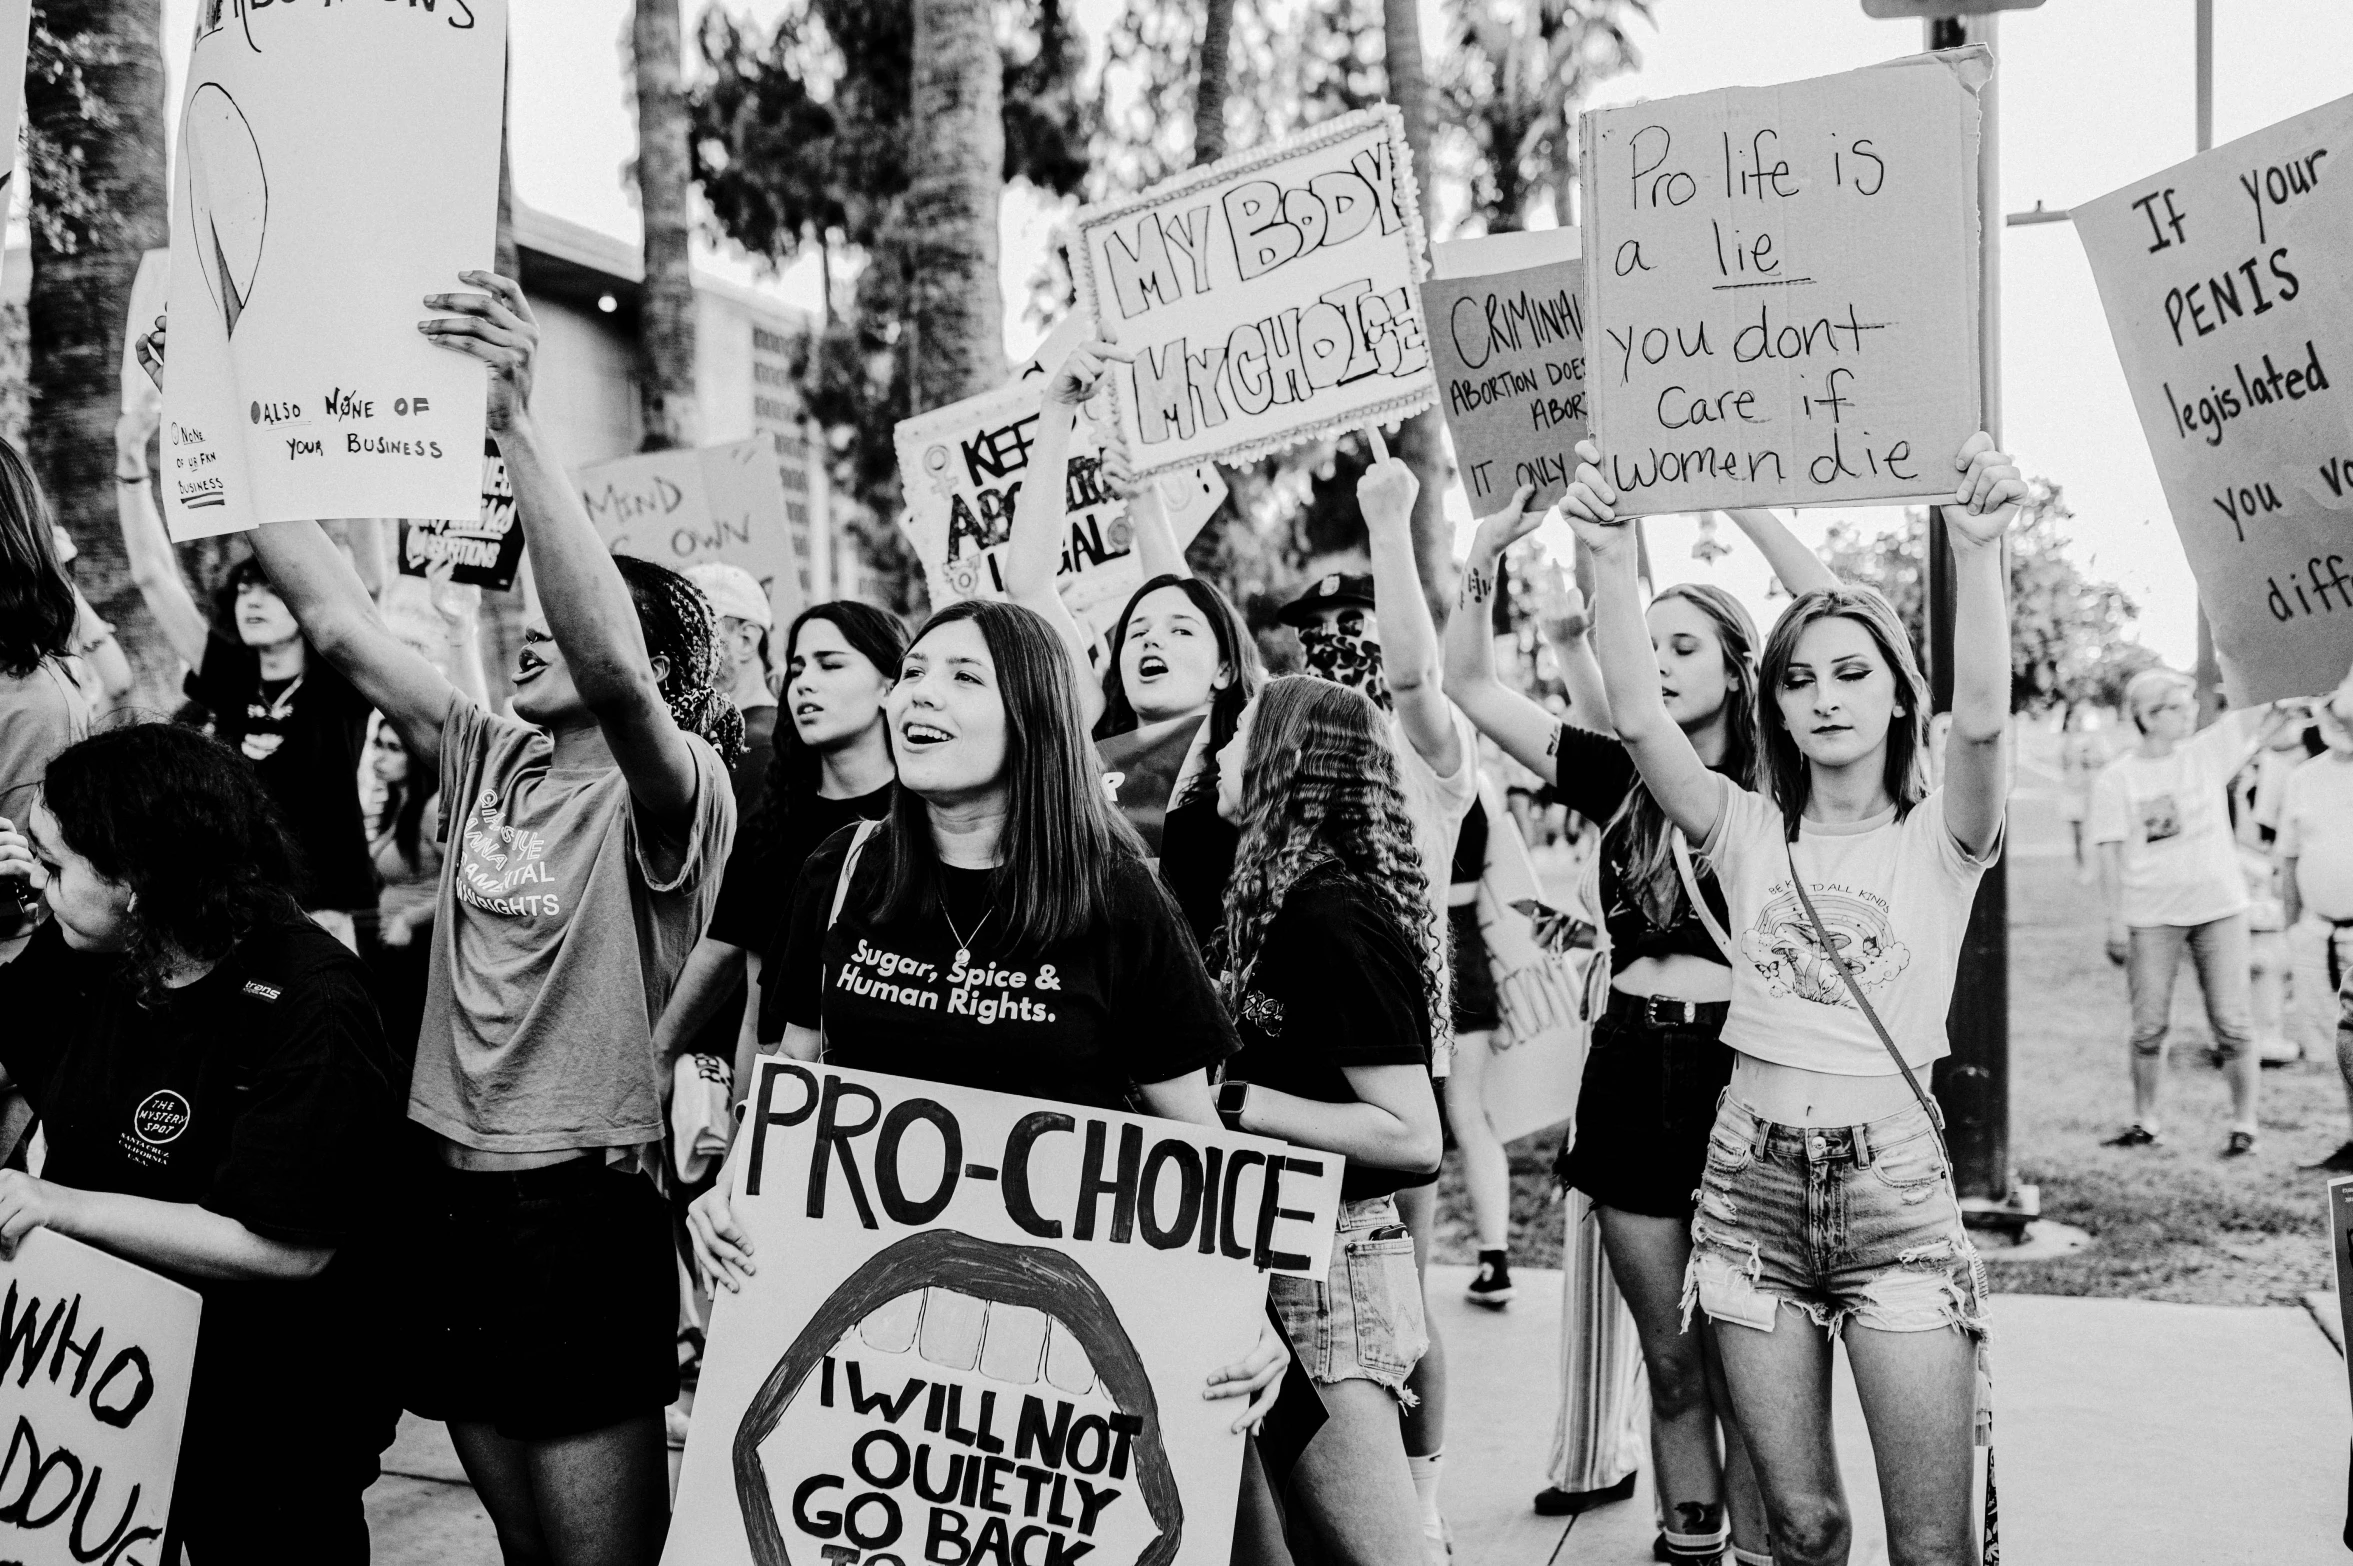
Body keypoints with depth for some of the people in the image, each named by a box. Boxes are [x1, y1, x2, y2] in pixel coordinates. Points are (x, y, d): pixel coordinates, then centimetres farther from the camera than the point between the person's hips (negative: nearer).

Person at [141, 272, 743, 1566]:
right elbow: (336, 619, 3)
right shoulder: (490, 758, 7)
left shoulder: (672, 793, -13)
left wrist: (514, 425, -42)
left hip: (584, 1207, -6)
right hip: (449, 1190, 7)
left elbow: (605, 665, -34)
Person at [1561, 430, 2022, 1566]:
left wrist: (1979, 549, -35)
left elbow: (1982, 720, -21)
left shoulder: (1937, 839, 0)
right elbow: (1639, 717, -9)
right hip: (1751, 1183, 2)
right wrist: (1612, 559, -22)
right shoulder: (1750, 832, 6)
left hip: (1893, 1183, -2)